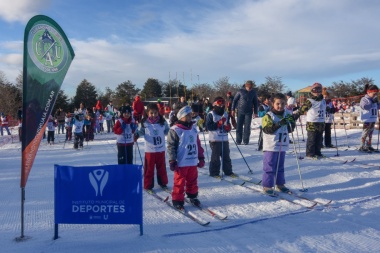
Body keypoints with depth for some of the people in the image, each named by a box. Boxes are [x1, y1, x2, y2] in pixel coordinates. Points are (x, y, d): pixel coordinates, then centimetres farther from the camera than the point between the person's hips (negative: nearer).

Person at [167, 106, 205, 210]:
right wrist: (172, 161, -14)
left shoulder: (193, 130, 10)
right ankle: (178, 200, 14)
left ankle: (192, 196, 35)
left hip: (193, 162, 6)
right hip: (181, 163, -6)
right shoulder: (175, 130, -10)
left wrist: (201, 158, 17)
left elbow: (198, 145, 17)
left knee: (193, 181, 17)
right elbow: (171, 146, -12)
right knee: (180, 182, 2)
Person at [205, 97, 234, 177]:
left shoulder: (225, 114, 13)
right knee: (215, 157, -1)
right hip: (215, 139, -6)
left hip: (225, 139, 6)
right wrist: (218, 124, -21)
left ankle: (228, 171, 24)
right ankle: (214, 172, 10)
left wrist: (228, 127, -3)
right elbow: (208, 126, -13)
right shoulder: (211, 114, -6)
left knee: (226, 156, 13)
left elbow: (228, 125, 21)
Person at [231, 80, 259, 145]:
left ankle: (246, 141, 8)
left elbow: (255, 103, 10)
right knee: (239, 126, 2)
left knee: (247, 127, 0)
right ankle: (238, 141, 9)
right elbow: (235, 100, 2)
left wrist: (255, 112, 9)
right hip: (240, 111, -1)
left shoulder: (253, 92, 1)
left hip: (249, 112, 1)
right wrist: (233, 110, -1)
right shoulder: (240, 91, -5)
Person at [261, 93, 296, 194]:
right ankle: (267, 186, 7)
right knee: (269, 166, -1)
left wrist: (290, 123, -11)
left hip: (283, 145, 6)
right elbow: (267, 129, -20)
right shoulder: (268, 116, -10)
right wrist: (279, 124, -28)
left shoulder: (287, 114, 8)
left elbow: (291, 129, 9)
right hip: (271, 146, -6)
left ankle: (280, 183, 29)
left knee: (280, 166, 17)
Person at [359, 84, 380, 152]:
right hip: (367, 119, -8)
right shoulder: (364, 99, -11)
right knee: (365, 133, -5)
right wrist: (372, 102, -24)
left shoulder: (374, 99, 12)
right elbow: (365, 107, -26)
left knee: (370, 133, 14)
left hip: (373, 119, 8)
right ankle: (362, 147, 1)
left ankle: (369, 146, 23)